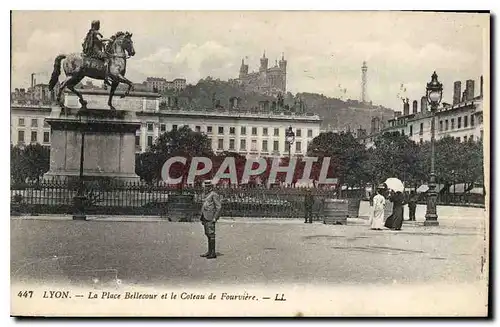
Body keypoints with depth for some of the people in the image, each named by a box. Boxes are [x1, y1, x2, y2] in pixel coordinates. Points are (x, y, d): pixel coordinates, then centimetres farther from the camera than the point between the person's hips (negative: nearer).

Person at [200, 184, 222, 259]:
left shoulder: (215, 195, -9)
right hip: (205, 217, 10)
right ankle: (209, 252, 15)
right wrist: (203, 218, 20)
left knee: (211, 234, -10)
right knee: (208, 234, 11)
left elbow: (219, 207, -15)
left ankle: (213, 253, -9)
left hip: (210, 217, -10)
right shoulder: (208, 195, 21)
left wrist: (215, 218, -20)